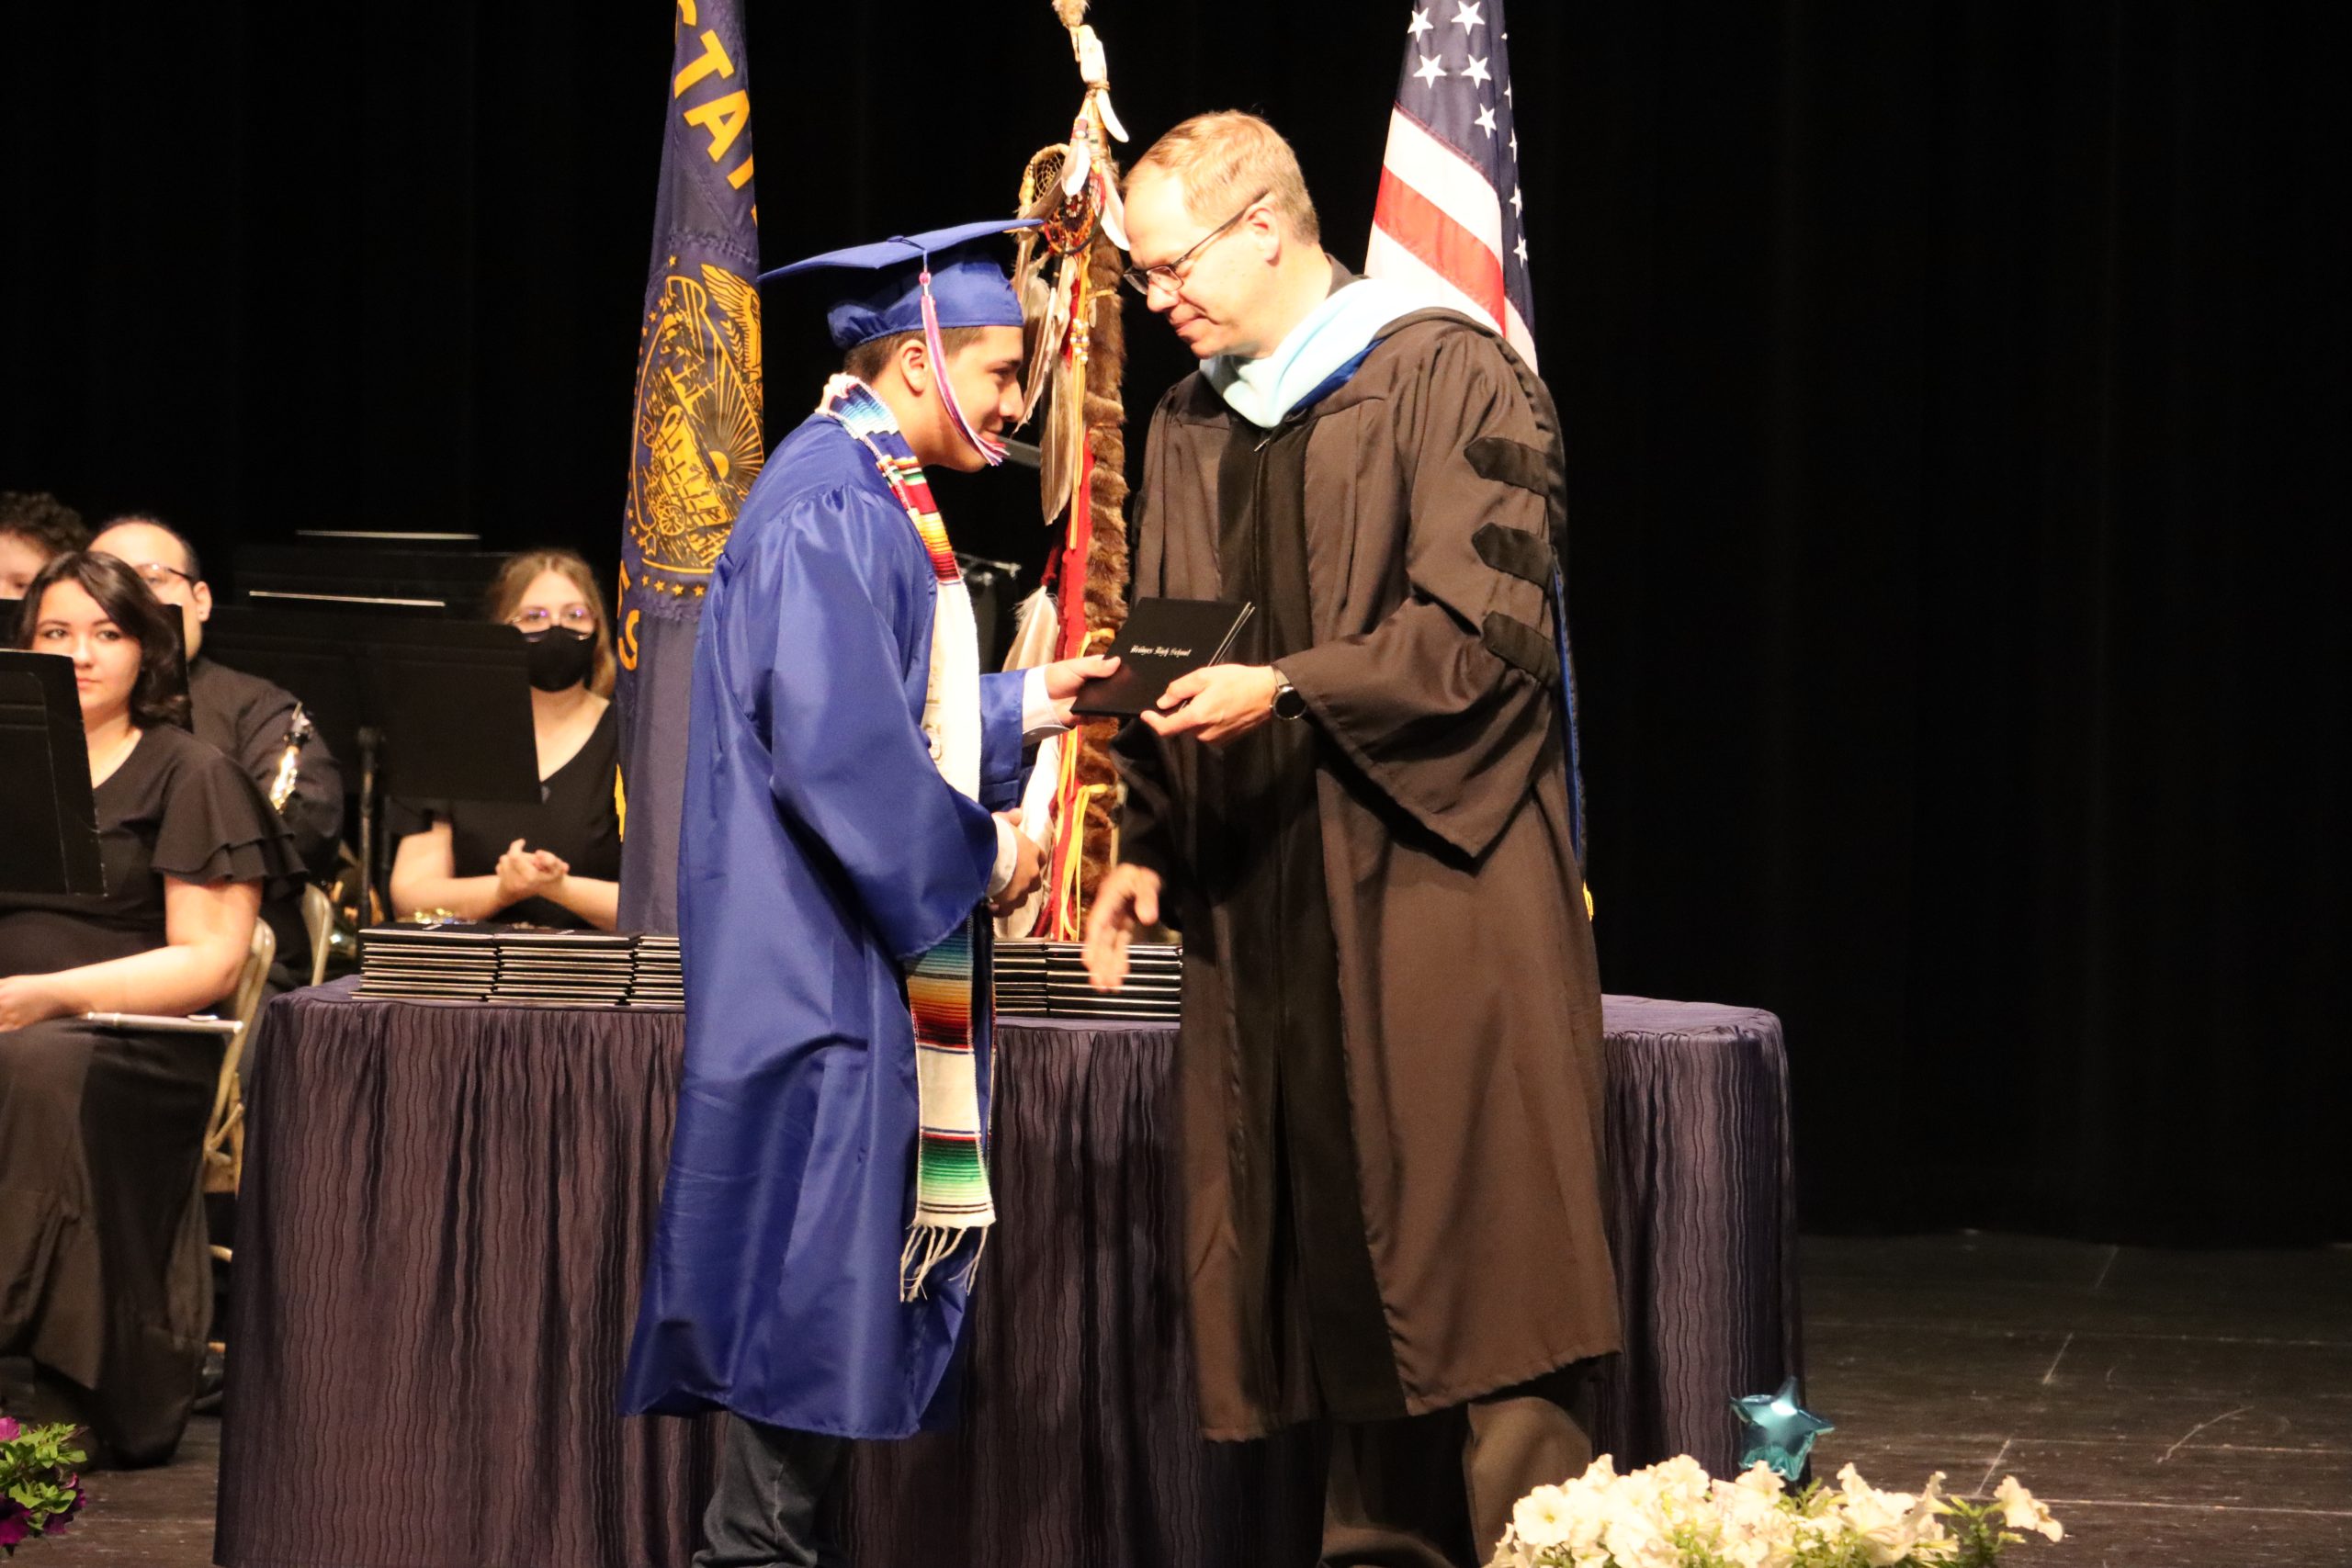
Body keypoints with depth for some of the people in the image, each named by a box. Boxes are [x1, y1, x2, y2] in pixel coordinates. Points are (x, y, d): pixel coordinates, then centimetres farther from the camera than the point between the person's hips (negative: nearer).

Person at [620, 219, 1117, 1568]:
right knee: (818, 1261, -8)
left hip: (878, 957, 11)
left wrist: (1029, 702, 15)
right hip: (830, 957, -11)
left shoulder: (871, 496, 17)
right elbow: (836, 744, -22)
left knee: (848, 1268, 11)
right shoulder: (832, 508, -16)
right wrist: (979, 851, -14)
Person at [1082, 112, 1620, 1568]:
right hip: (1265, 904, 6)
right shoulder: (1190, 430, 16)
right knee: (1332, 1260, 5)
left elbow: (1487, 626, -12)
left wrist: (1288, 690, -18)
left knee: (1478, 1249, -8)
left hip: (1436, 883, -6)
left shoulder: (1450, 380, -4)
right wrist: (1148, 846, 9)